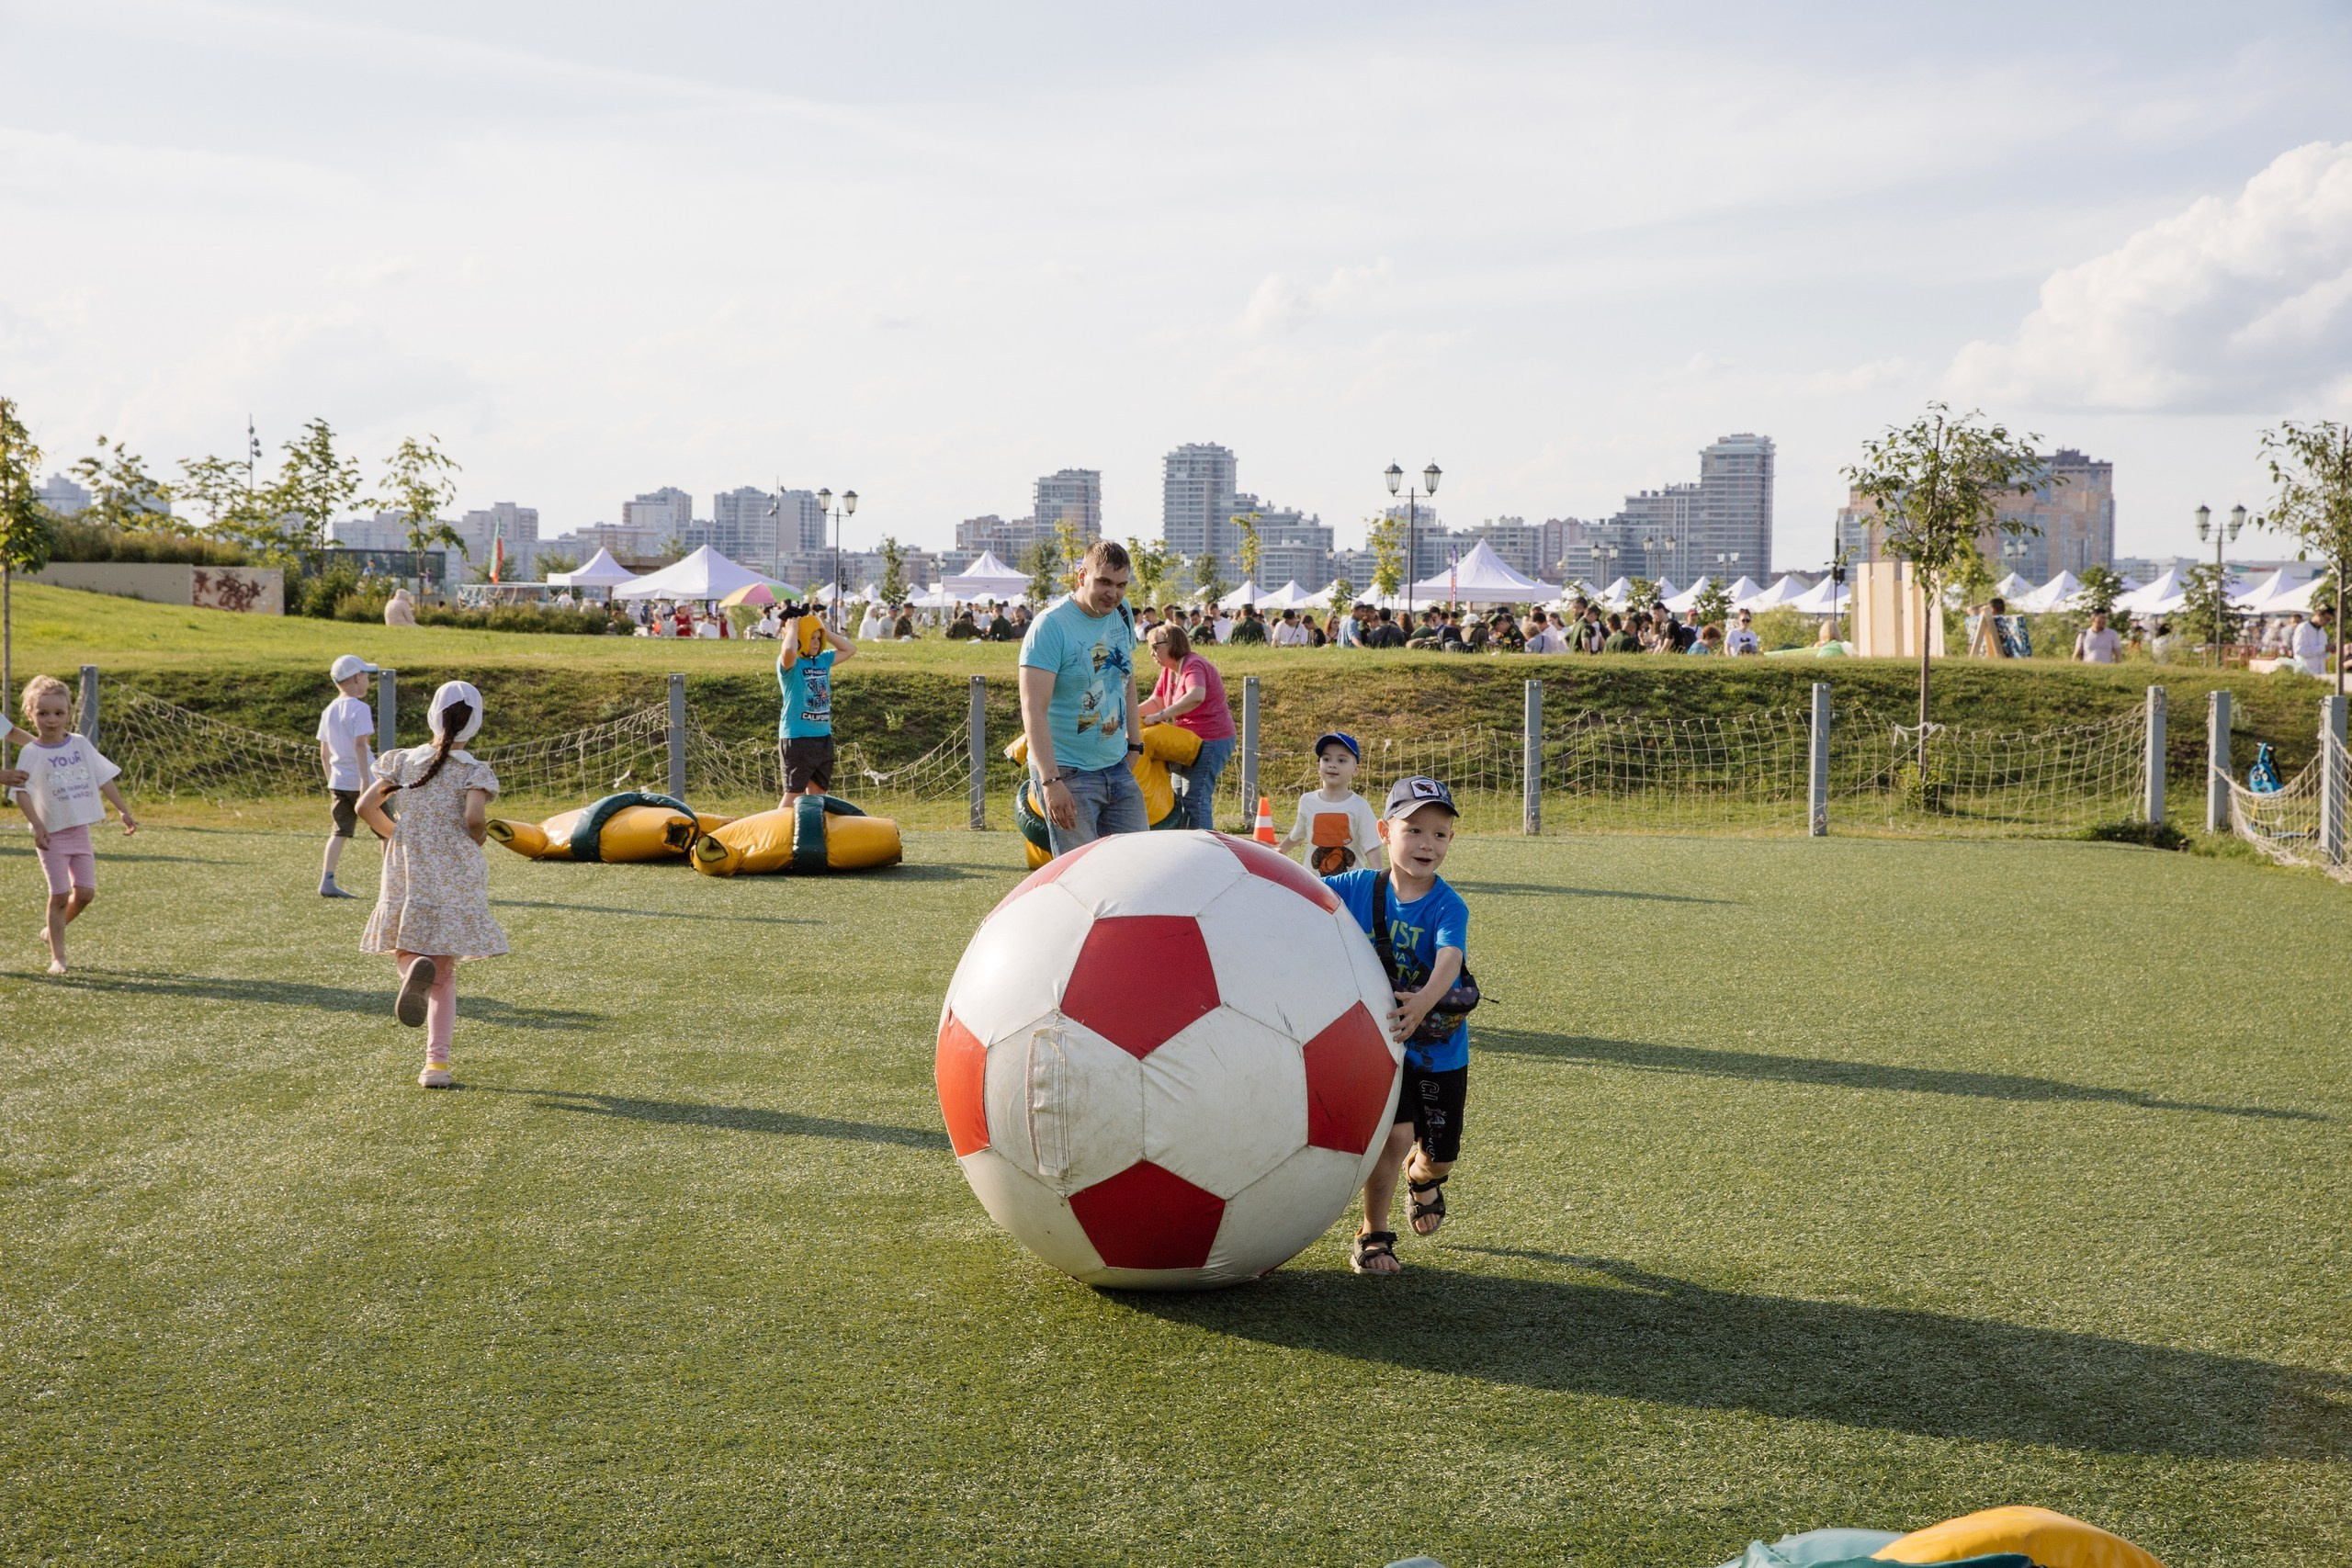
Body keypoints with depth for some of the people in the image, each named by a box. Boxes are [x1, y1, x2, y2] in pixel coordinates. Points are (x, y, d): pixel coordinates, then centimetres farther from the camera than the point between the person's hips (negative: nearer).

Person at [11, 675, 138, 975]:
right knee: (60, 894, -4)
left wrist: (123, 811, 4)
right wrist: (37, 825, -25)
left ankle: (53, 927, 28)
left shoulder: (81, 745, 3)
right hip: (52, 834, -4)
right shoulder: (32, 753, -8)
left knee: (85, 892, 1)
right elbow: (21, 791, -15)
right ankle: (57, 956, 6)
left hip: (81, 830, 4)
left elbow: (104, 778, 7)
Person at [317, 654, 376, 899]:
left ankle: (327, 881, -7)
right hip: (359, 779, -6)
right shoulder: (359, 709, -12)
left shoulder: (329, 711, 10)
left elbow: (324, 752, 14)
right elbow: (360, 745, -20)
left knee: (340, 831, 5)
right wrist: (365, 781, -23)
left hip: (338, 781, 6)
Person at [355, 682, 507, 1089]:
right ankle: (437, 1062, 2)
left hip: (406, 876, 1)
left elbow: (366, 806, -1)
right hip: (456, 881, -1)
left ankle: (414, 966, -24)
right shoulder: (474, 772, -6)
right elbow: (475, 818, -22)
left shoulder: (404, 762, 4)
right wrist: (474, 843, 1)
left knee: (406, 950, 16)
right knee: (445, 975, 9)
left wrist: (396, 836, 14)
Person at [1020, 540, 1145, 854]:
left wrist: (1134, 746, 19)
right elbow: (1034, 710, -21)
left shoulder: (1121, 613, 7)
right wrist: (1050, 781, -27)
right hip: (1069, 775, -7)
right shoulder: (1051, 626, -16)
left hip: (1119, 769, 7)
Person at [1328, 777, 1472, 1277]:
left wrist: (1424, 1002, -55)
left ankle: (1421, 1177, 50)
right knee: (1396, 1133, -18)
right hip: (1378, 1039, 0)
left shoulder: (1448, 907, -19)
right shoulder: (1359, 888, -10)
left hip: (1439, 1045, 0)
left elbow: (1450, 959, -36)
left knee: (1440, 1154, 11)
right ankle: (1373, 1236, 1)